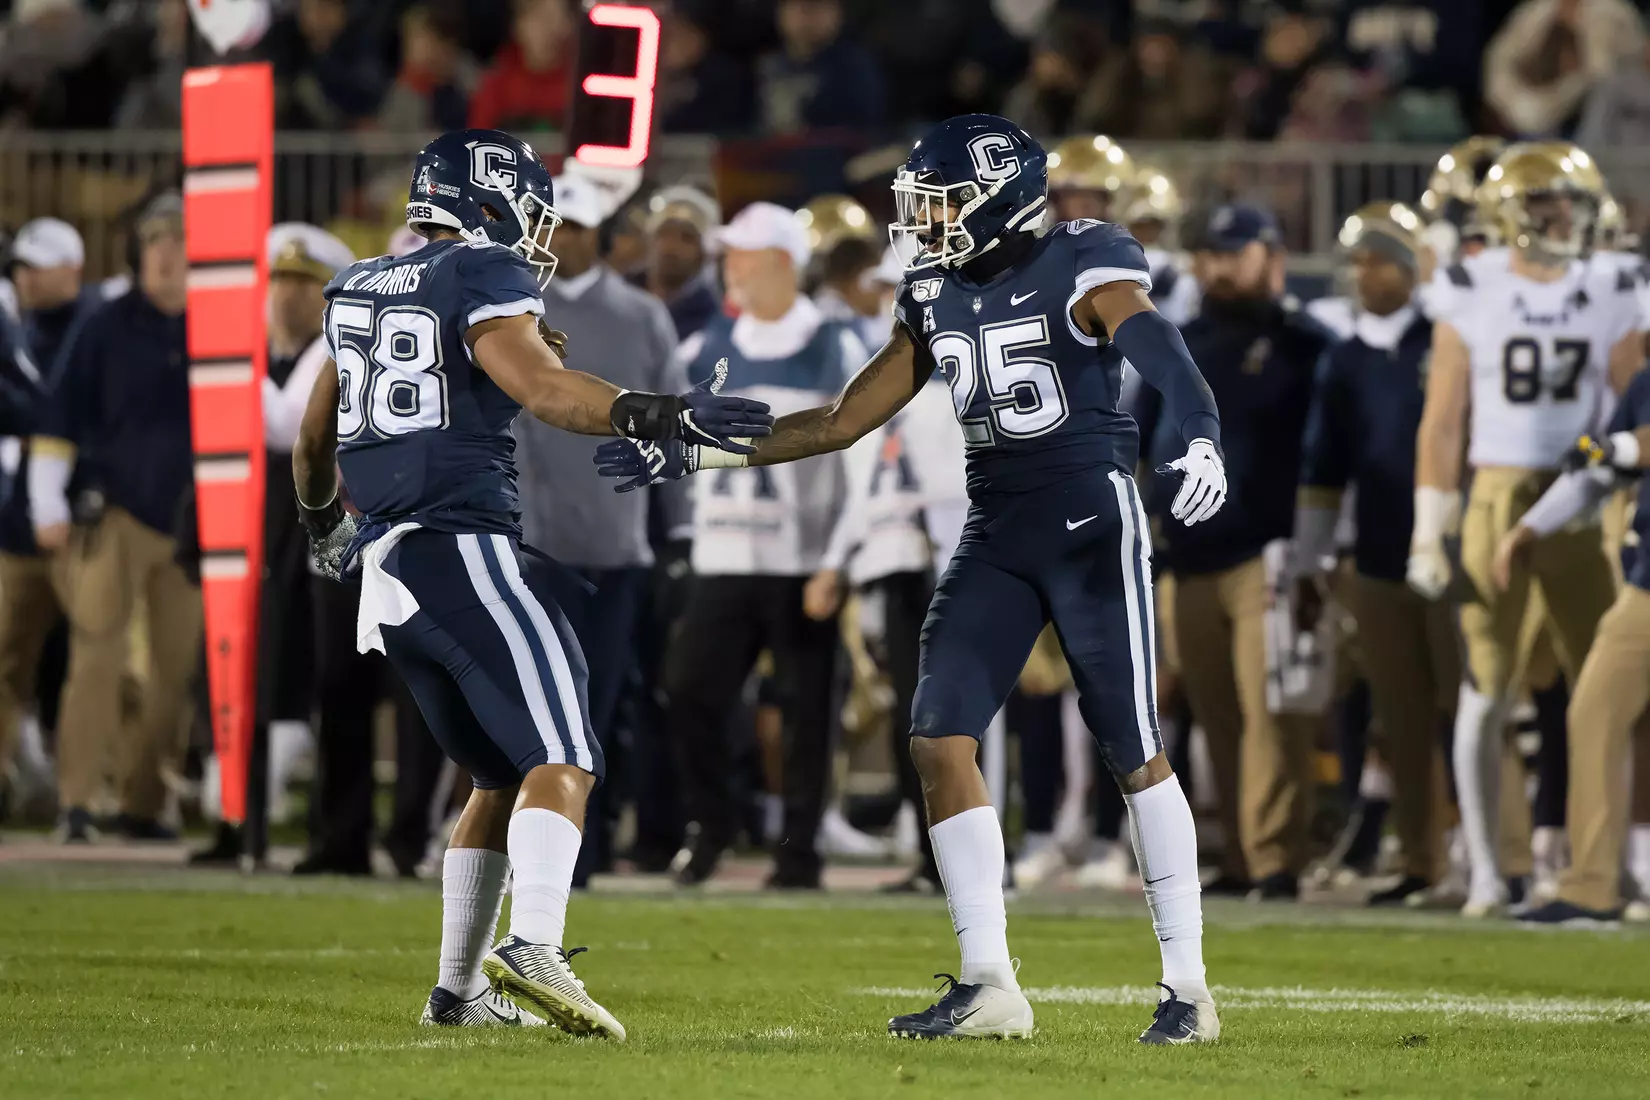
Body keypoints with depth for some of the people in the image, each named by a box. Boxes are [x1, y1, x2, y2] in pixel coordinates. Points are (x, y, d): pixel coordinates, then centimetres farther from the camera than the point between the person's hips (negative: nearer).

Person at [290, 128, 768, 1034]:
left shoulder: (359, 291, 20)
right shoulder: (483, 278, -4)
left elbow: (314, 439, 32)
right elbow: (537, 383, -23)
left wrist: (323, 525, 51)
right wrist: (663, 416, -33)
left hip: (387, 577, 8)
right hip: (464, 554, -8)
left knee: (502, 777, 19)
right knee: (561, 762, -16)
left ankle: (459, 988, 19)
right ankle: (533, 944, -37)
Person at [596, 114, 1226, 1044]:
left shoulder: (1084, 271, -11)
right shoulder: (939, 301, 10)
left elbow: (1160, 353, -30)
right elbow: (840, 423, 15)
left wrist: (1202, 440, -51)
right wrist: (692, 454, 11)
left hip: (1092, 522, -7)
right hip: (996, 534, 7)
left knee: (1136, 756, -4)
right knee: (941, 740, -4)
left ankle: (1190, 989, 5)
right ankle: (990, 986, -1)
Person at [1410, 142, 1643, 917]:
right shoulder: (1472, 295, 0)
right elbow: (1442, 421, 0)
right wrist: (1430, 529, -4)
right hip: (1498, 498, -2)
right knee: (1486, 691, 1)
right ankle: (1485, 872, 7)